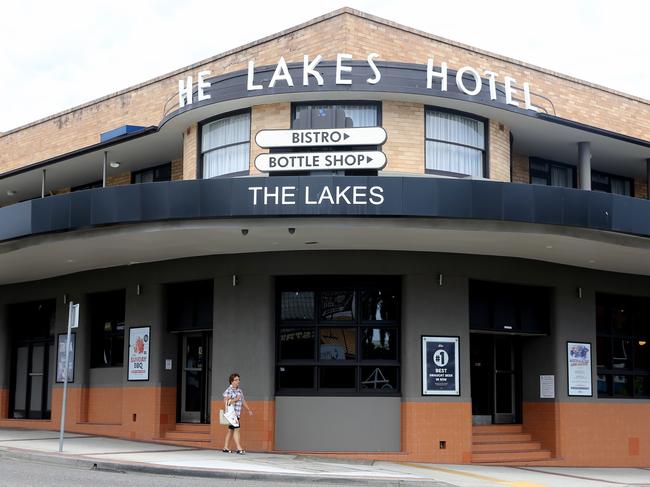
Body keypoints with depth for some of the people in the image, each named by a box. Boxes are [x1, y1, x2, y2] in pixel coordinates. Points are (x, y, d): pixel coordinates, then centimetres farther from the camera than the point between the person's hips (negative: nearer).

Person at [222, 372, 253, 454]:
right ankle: (239, 448, -15)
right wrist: (236, 399, -15)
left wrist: (249, 410, 16)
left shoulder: (239, 390, 16)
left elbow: (243, 401, 21)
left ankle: (225, 448, 15)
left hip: (237, 413, 8)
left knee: (231, 430, 10)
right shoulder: (228, 391, -7)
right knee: (236, 429, -13)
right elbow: (226, 402, -15)